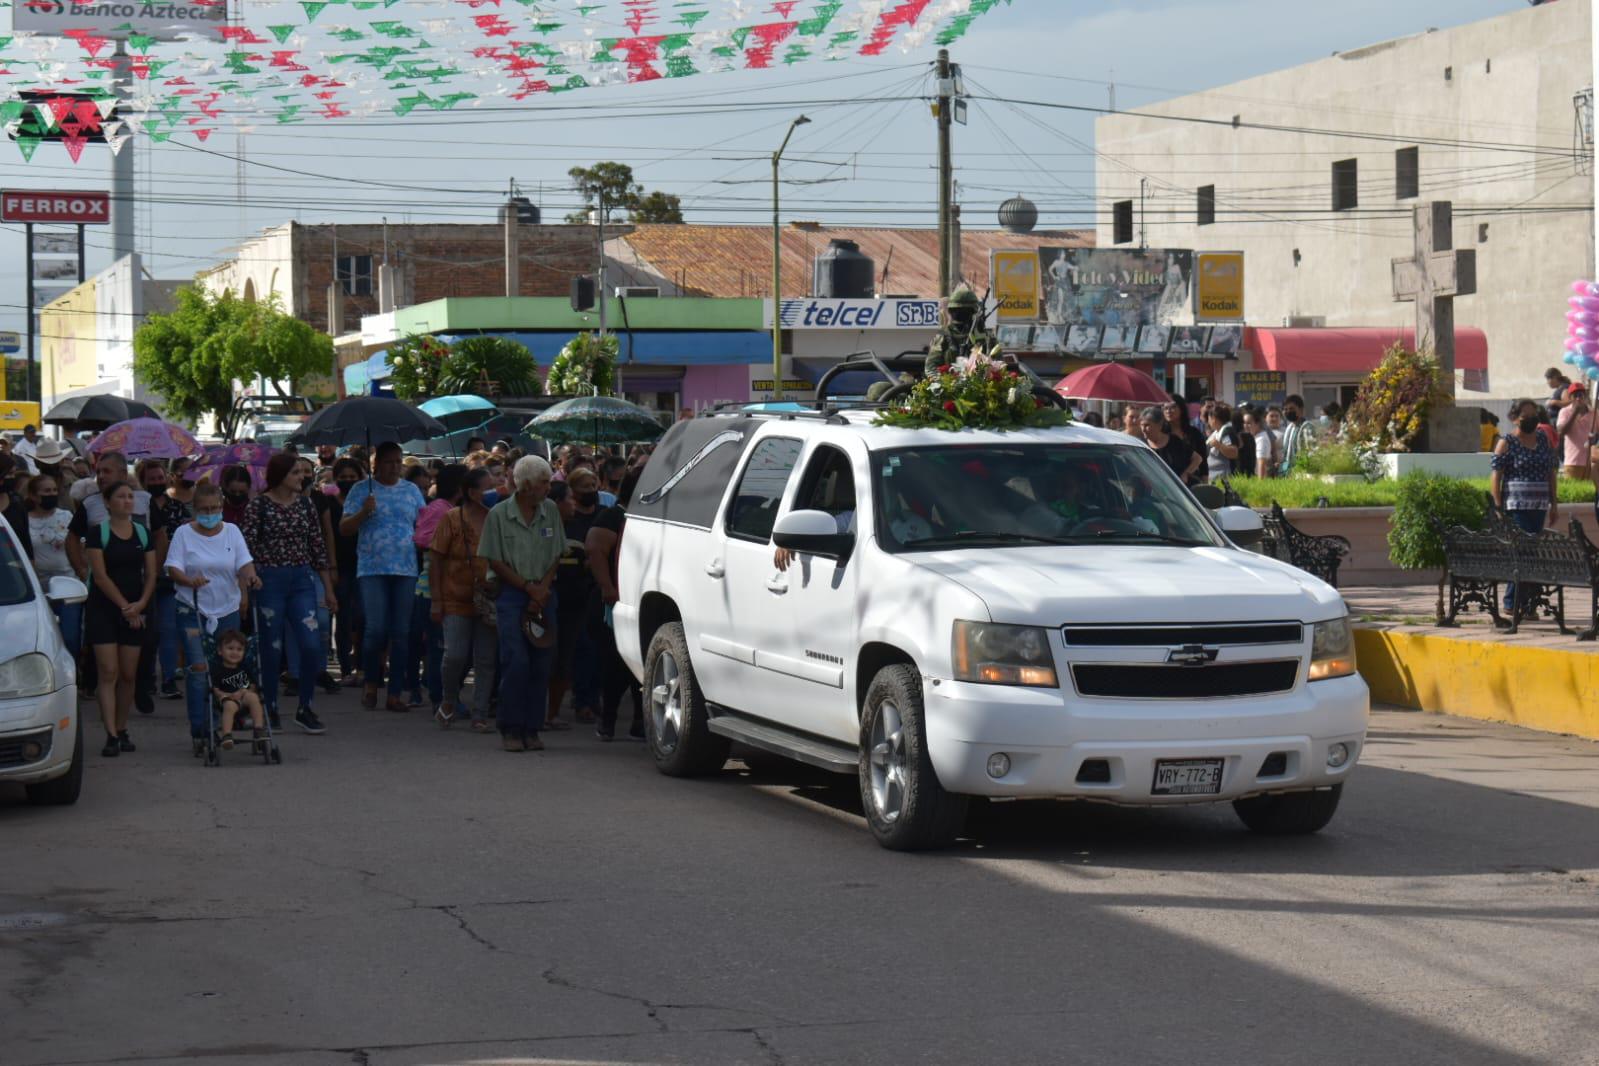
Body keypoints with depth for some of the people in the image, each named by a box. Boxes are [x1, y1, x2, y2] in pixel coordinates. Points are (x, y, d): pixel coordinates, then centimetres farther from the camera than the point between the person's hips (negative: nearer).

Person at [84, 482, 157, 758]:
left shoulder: (143, 534, 10)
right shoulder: (98, 534, -3)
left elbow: (151, 574, 8)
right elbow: (100, 575, -9)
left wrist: (140, 604, -8)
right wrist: (124, 606, -12)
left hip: (136, 612, 4)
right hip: (103, 609, -4)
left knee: (128, 675, 4)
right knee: (108, 672, -9)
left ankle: (122, 730, 14)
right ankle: (111, 735, -13)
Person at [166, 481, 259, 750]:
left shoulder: (231, 531, 5)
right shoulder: (184, 533, -2)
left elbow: (244, 563, -3)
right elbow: (173, 569, -9)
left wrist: (250, 577, -26)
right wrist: (190, 581, -30)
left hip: (227, 610, 3)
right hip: (193, 611, -3)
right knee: (199, 668, -13)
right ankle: (198, 730, -11)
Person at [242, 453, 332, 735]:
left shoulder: (305, 505, 10)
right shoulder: (258, 506, -3)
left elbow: (318, 546, 12)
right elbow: (248, 545, -5)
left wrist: (328, 587, 11)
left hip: (302, 580, 3)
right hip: (270, 580, -3)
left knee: (311, 643, -8)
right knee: (272, 648, 1)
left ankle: (305, 708, 4)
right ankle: (270, 710, 15)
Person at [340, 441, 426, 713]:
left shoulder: (411, 490, 15)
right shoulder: (362, 489, 5)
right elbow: (344, 527, 1)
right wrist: (364, 512, -16)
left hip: (405, 569, 3)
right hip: (372, 568, -3)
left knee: (400, 633, 2)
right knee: (376, 629, -13)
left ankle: (395, 694, 7)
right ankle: (371, 684, 9)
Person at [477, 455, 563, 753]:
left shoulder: (551, 512, 6)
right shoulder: (499, 514, -3)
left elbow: (556, 556, 9)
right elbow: (494, 561, -2)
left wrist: (543, 589, -5)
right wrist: (529, 588, -6)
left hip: (543, 594, 3)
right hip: (511, 594, -3)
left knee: (541, 664, 1)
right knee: (516, 662, -12)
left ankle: (531, 729, 8)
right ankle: (510, 729, -3)